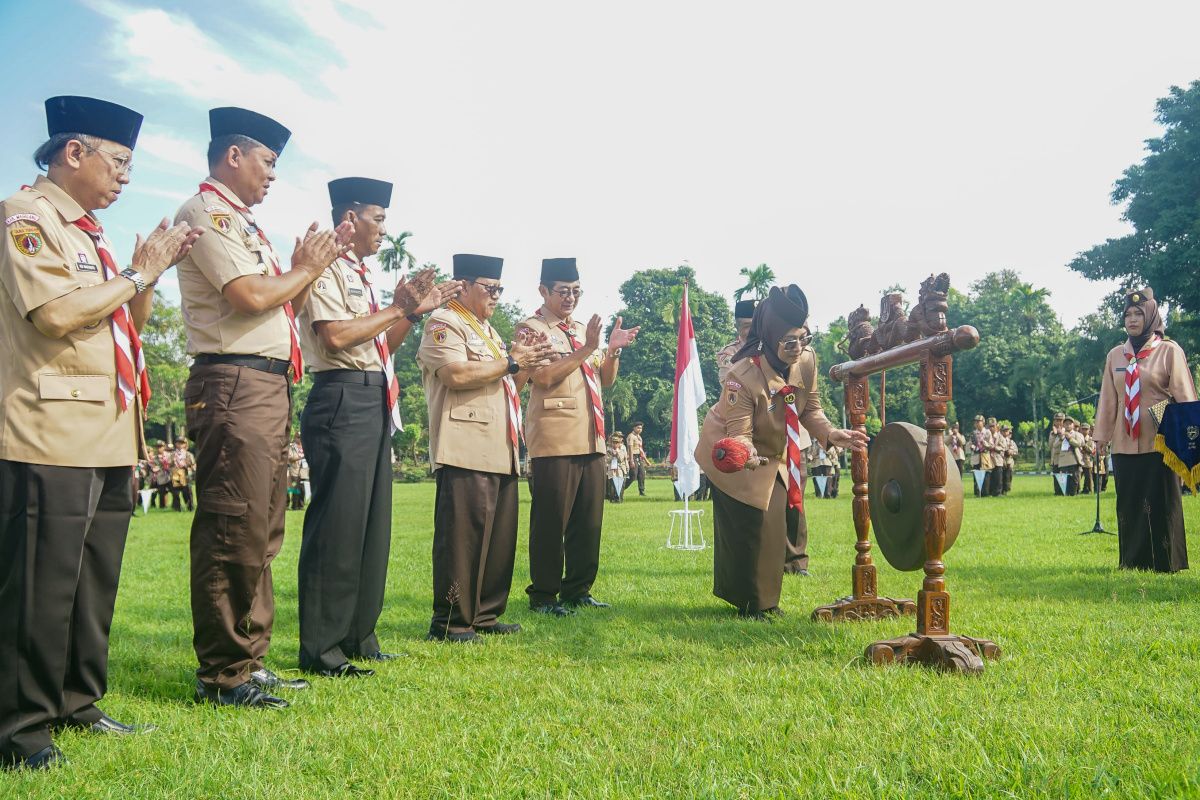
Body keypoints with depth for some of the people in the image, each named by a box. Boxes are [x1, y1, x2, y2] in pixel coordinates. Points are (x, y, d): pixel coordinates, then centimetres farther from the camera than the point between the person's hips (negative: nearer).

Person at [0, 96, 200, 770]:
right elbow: (56, 314, -19)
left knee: (96, 581, 13)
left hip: (109, 437, 9)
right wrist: (139, 274, -8)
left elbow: (127, 326, 24)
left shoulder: (89, 232, 22)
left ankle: (75, 703, 24)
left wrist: (150, 274, 9)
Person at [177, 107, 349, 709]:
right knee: (233, 532, -8)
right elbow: (251, 296, -17)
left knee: (261, 532, 12)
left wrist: (311, 265, 12)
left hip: (271, 387, 10)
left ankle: (248, 660, 21)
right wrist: (305, 268, 0)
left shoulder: (243, 223, 24)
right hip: (234, 385, -10)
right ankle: (220, 675, -1)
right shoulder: (206, 212, -5)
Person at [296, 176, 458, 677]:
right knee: (337, 524, -8)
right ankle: (320, 650, -2)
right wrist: (396, 308, -9)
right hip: (343, 401, -10)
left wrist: (415, 312, 10)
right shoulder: (327, 268, -6)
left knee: (372, 524, 12)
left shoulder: (360, 275, 21)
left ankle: (357, 637, 21)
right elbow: (336, 336, -19)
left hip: (375, 405, 10)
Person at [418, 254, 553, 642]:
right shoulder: (444, 324, -4)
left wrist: (526, 362, 8)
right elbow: (457, 375, -20)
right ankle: (449, 621, -2)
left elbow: (512, 383, 28)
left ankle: (485, 614, 19)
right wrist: (510, 361, -11)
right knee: (462, 535, -8)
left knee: (500, 536, 10)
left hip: (500, 454, 9)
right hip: (466, 453, -9)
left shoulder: (488, 330, 25)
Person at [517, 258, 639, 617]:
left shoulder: (582, 329, 20)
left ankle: (578, 590, 19)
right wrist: (586, 349, -18)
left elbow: (605, 380, 18)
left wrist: (613, 350, 0)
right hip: (554, 440, -7)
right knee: (551, 520, -5)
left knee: (589, 521, 9)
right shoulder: (530, 328, -2)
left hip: (591, 439, 7)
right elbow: (544, 376, -16)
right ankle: (543, 595, 5)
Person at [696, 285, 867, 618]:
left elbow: (811, 410, -3)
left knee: (774, 525, 5)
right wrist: (747, 455, -55)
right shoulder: (743, 376, -34)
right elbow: (739, 433, -34)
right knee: (743, 527, -7)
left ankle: (764, 599, 22)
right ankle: (747, 602, 9)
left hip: (774, 452, 6)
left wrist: (832, 434, -20)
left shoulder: (807, 364, -16)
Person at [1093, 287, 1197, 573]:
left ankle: (1165, 561, 10)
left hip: (1158, 440, -4)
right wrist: (1101, 435, 9)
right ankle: (1133, 560, 14)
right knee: (1129, 504, 6)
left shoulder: (1169, 351, 0)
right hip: (1124, 442, 4)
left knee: (1161, 503, 0)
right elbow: (1108, 399, 12)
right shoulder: (1115, 355, 11)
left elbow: (1183, 395, -2)